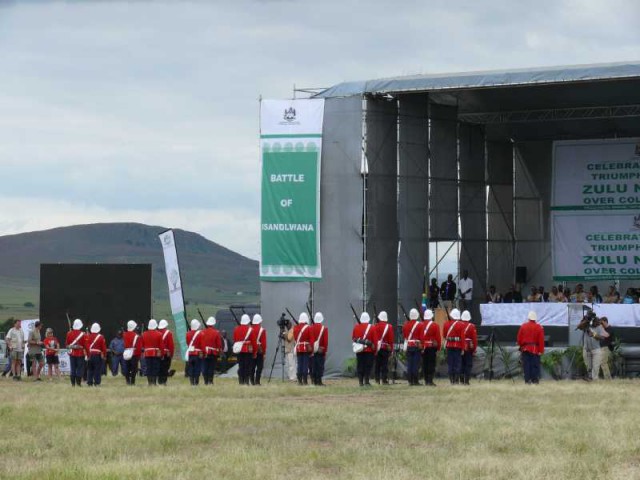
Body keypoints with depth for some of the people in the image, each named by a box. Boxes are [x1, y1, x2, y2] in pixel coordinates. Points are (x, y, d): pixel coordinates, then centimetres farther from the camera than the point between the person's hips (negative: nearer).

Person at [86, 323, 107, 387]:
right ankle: (97, 383, -4)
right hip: (98, 355, -3)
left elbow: (86, 346, -2)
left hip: (90, 355, 3)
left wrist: (87, 354, 4)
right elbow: (104, 347, -5)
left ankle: (89, 383, 7)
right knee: (97, 370, -1)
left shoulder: (88, 336, 1)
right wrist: (104, 355, 5)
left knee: (90, 369, 8)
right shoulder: (101, 337, -6)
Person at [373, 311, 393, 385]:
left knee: (377, 364, 9)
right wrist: (391, 349, 0)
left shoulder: (375, 326, 1)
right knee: (384, 364, -1)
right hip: (385, 348, -2)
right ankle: (384, 380, -4)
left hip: (377, 348, 2)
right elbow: (391, 339, -6)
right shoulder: (389, 327, -5)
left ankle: (377, 379, 9)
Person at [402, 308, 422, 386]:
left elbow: (404, 335, 12)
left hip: (408, 346, 4)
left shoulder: (405, 325, 5)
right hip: (417, 346, -4)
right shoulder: (419, 325, -7)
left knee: (409, 364, 5)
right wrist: (421, 346, 1)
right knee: (416, 363, -3)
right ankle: (415, 381, -5)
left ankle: (410, 380, 3)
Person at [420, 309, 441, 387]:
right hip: (432, 347, -3)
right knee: (431, 364, -3)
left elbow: (419, 337, 4)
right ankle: (430, 381, -9)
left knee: (425, 364, 8)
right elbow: (438, 338, -6)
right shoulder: (435, 325, -6)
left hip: (423, 347, 3)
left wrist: (421, 346, 11)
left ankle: (426, 381, 10)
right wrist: (438, 348, 3)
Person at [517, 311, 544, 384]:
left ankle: (527, 380, 0)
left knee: (526, 365, 3)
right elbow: (541, 340, -7)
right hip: (535, 350, -2)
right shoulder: (539, 327, -3)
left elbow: (519, 338, 6)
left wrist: (521, 346, 21)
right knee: (535, 365, 1)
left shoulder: (523, 326, 3)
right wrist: (541, 351, -5)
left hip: (525, 349, 2)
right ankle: (535, 380, -3)